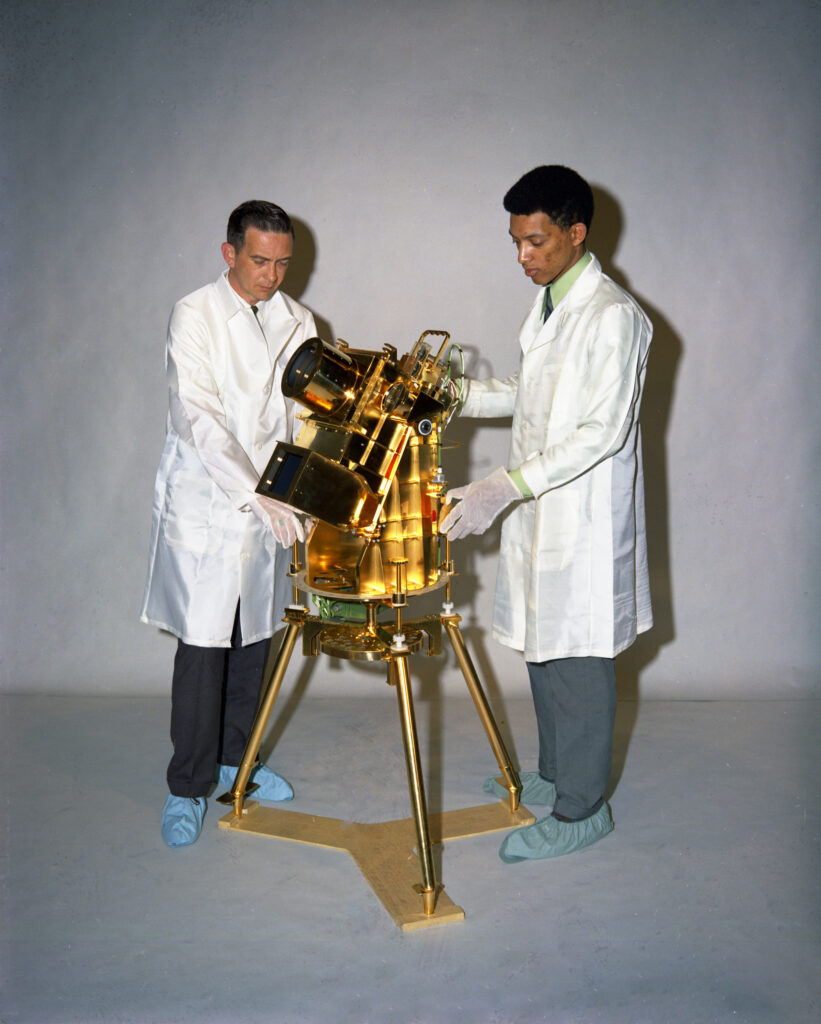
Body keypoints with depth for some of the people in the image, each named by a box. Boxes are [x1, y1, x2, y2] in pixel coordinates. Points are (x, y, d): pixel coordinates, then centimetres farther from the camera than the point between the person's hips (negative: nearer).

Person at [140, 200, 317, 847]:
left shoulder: (298, 322, 7)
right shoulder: (195, 316, -9)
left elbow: (306, 413, 7)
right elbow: (197, 417, -18)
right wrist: (258, 497, -26)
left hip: (270, 505, 5)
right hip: (206, 506, -5)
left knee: (255, 637, 13)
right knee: (203, 644, -3)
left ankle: (234, 758, 31)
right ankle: (187, 787, 12)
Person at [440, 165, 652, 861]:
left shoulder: (613, 316, -17)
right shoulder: (549, 304, 12)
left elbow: (602, 432, -23)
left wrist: (507, 487, -29)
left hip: (584, 519, -9)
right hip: (540, 513, 9)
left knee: (577, 660, 1)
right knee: (542, 648, 18)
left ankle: (580, 809, 16)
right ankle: (555, 775, 35)